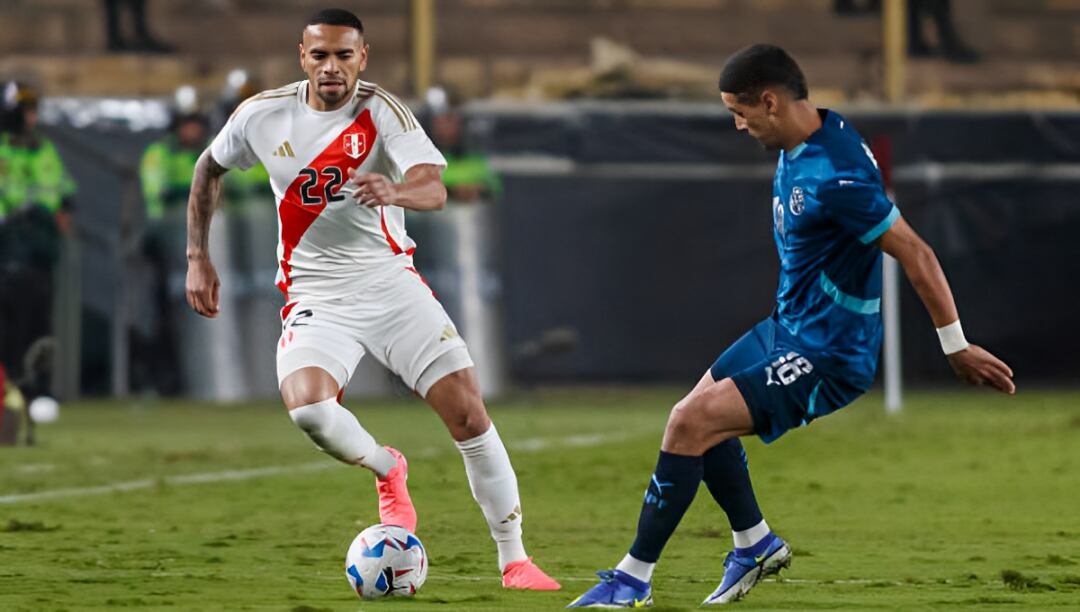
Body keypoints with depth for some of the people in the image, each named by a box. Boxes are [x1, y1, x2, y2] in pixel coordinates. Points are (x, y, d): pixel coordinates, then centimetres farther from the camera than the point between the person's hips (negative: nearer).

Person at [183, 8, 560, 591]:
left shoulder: (380, 111, -11)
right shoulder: (264, 115, -3)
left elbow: (434, 189, -27)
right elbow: (208, 169, 17)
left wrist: (394, 191, -50)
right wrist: (198, 257, 11)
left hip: (389, 279, -1)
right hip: (314, 294, 1)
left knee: (469, 414, -10)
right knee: (307, 408, -27)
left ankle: (514, 560, 4)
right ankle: (386, 469, 6)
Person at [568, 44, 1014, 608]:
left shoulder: (835, 178, -30)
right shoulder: (801, 143, 0)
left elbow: (916, 254, -26)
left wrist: (957, 348, -19)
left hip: (826, 358, -10)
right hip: (789, 325, 10)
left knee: (690, 423, -15)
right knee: (698, 420, 19)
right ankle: (755, 545, 36)